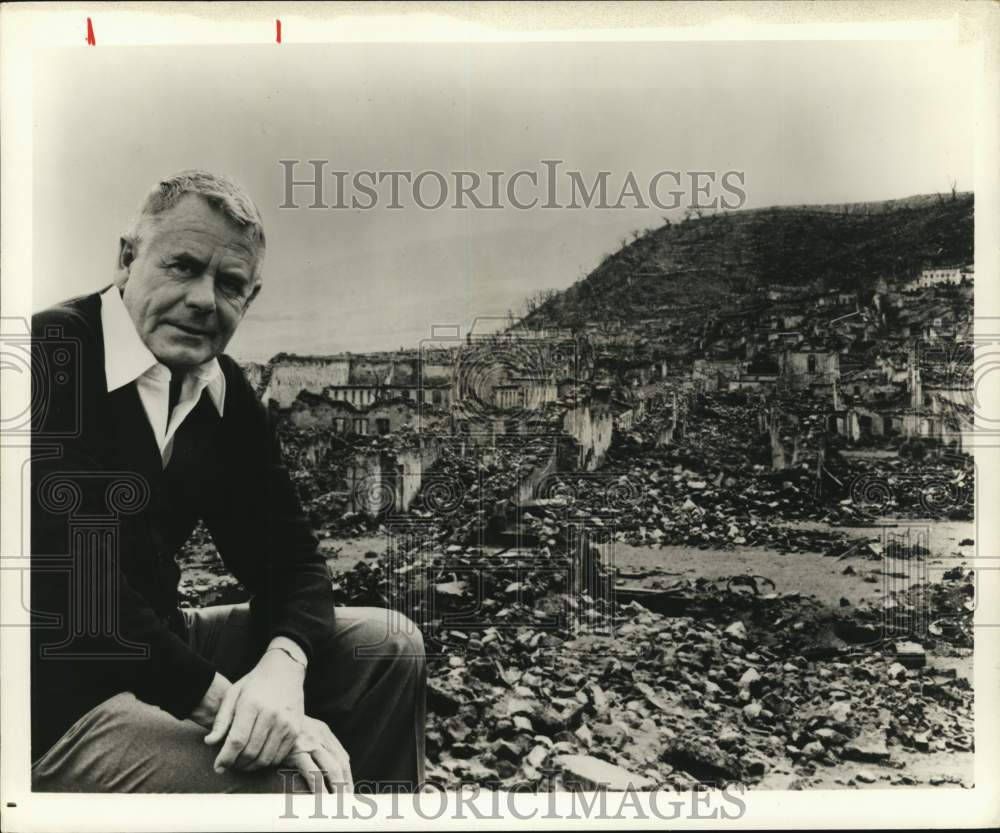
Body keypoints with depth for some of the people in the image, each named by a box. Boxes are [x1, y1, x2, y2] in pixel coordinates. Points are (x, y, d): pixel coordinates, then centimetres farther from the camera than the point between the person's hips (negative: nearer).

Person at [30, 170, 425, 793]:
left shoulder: (226, 393, 3)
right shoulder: (50, 357, -18)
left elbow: (287, 554, 2)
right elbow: (67, 586, -27)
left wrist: (282, 665, -19)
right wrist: (224, 701, -27)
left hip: (157, 646, 7)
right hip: (56, 695, -7)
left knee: (387, 645, 4)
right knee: (292, 782, -23)